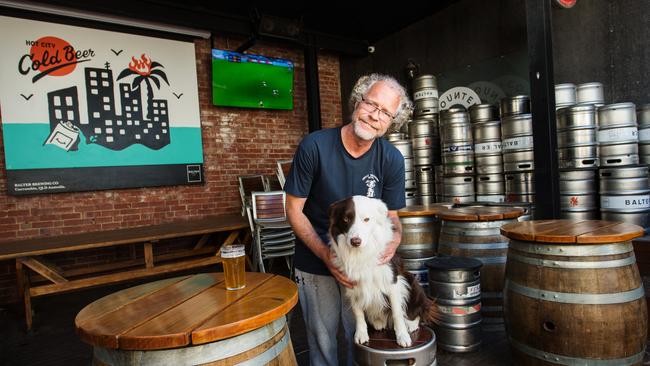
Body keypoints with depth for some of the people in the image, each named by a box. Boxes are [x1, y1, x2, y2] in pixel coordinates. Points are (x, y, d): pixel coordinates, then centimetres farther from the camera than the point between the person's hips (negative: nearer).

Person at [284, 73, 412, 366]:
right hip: (315, 264, -1)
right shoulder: (314, 146, -19)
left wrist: (395, 236, -24)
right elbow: (294, 210, -13)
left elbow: (390, 215, -1)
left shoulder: (392, 160, -12)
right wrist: (326, 254, -22)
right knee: (322, 342, 16)